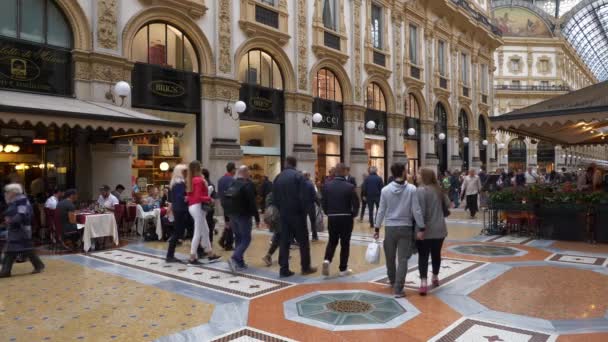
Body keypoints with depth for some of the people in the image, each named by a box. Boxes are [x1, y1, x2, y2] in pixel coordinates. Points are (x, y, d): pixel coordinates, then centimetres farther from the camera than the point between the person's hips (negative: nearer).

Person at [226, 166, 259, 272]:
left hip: (232, 215, 7)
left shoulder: (232, 184, 9)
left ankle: (240, 263, 15)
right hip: (244, 216, -7)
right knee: (246, 239, -1)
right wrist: (257, 218, -11)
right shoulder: (248, 184, -12)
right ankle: (234, 258, -18)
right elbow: (252, 203, -16)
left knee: (238, 238, 14)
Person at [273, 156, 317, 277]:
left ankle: (284, 269, 6)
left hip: (284, 214, 5)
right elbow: (302, 197, -14)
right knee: (303, 241, 7)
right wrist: (304, 212, -4)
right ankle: (306, 267, 13)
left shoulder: (278, 177, 7)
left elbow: (275, 197, 7)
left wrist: (281, 210, 12)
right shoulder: (298, 176, -8)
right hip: (297, 213, -4)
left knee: (284, 241, 7)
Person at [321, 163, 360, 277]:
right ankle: (343, 269, 14)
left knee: (332, 241, 18)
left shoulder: (327, 185, -2)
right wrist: (353, 215, 7)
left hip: (332, 218, 3)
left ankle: (327, 260, -5)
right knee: (345, 243, 8)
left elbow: (324, 202, 1)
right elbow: (356, 204, -11)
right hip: (346, 218, -3)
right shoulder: (350, 186, -11)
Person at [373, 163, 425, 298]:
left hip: (390, 227, 2)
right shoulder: (411, 189, -9)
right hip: (406, 227, -2)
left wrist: (377, 228, 7)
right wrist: (421, 228, -3)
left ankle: (392, 280, 39)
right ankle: (398, 289, -1)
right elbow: (416, 210, -10)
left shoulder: (385, 190, -4)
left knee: (390, 257, 18)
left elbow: (381, 211, 0)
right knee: (402, 259, 2)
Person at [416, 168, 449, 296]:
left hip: (425, 230, -6)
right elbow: (447, 205, 12)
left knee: (423, 256, -1)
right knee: (436, 254, 19)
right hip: (439, 229, 6)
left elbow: (420, 211, -20)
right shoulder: (439, 190, 6)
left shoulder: (421, 190, -14)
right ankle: (435, 278, 34)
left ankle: (423, 282, -10)